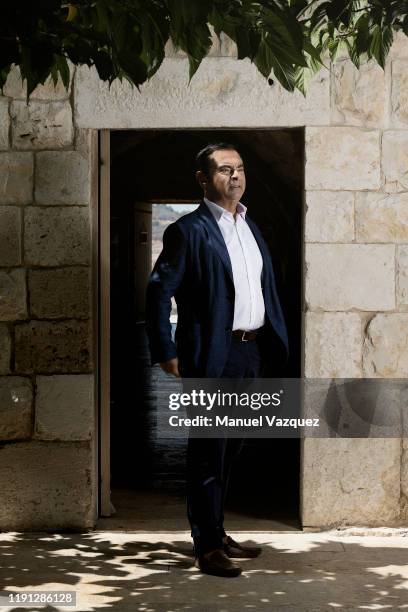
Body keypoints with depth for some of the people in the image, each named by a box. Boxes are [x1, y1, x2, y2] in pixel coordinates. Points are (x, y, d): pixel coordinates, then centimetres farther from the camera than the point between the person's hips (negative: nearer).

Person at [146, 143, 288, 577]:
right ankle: (207, 548, 8)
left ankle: (218, 533, 28)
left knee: (229, 450, 16)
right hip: (213, 357, -7)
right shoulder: (189, 231, -9)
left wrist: (274, 344, 10)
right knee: (208, 455, 0)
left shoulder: (250, 228, 14)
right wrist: (167, 355, -12)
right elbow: (158, 293, -11)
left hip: (252, 352, 7)